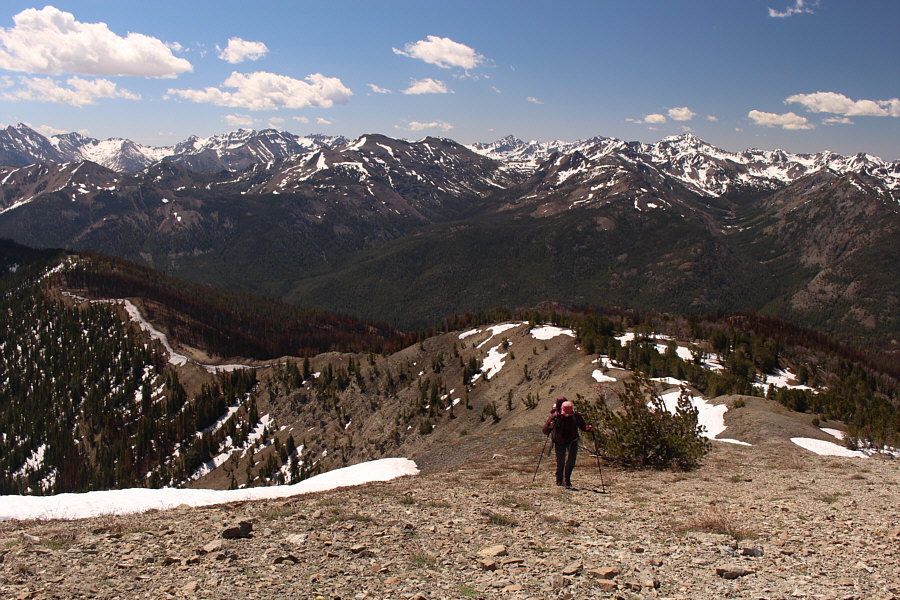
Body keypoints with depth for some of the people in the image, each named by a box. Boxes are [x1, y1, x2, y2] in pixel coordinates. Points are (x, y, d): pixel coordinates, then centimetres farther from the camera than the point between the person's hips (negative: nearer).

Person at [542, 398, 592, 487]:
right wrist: (550, 427, -39)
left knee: (572, 457, -19)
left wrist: (588, 428, -21)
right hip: (559, 442, -1)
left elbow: (582, 426, 1)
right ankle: (559, 481, 25)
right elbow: (545, 431, -17)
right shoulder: (555, 416, -20)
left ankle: (567, 479, -6)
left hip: (572, 440, 1)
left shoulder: (575, 415, -14)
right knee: (560, 462, 2)